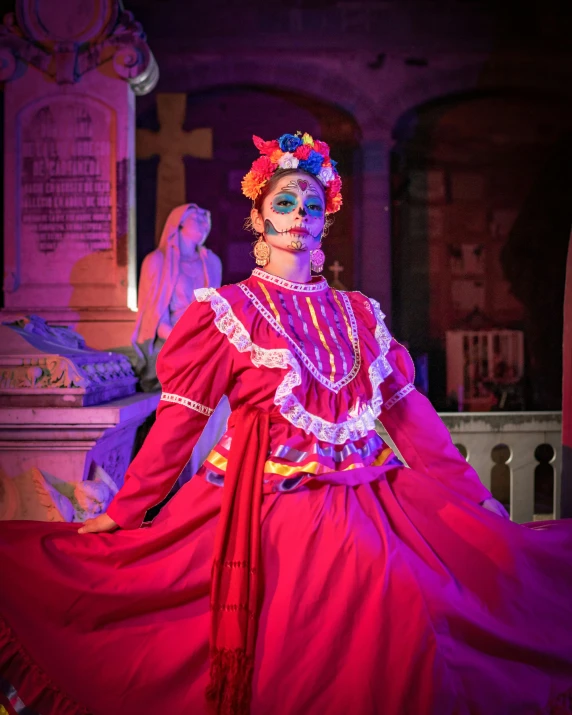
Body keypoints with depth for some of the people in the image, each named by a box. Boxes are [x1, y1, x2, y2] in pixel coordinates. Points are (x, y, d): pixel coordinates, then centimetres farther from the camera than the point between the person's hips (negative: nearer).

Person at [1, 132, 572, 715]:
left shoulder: (359, 313, 13)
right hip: (271, 508, -3)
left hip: (364, 507, 4)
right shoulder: (229, 311, 2)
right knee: (282, 659, -11)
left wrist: (477, 496, 11)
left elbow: (409, 410, 12)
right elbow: (179, 417, -2)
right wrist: (124, 511, -5)